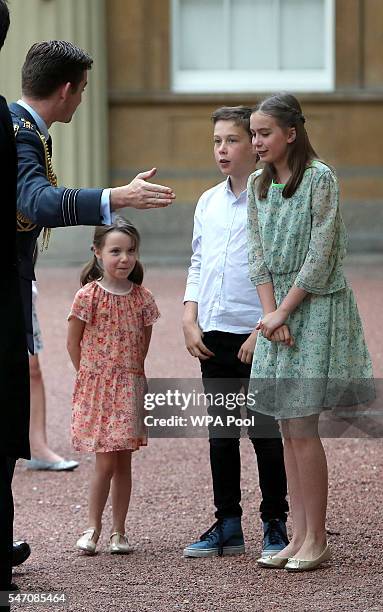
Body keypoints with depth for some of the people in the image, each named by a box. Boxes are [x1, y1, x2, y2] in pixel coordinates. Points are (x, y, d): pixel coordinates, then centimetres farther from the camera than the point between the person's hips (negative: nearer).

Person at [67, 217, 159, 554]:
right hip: (96, 387, -3)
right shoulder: (88, 296, -8)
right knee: (106, 463, -6)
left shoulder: (142, 298, 1)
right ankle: (92, 529, 7)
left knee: (124, 462, 6)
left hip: (130, 387, 3)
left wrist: (131, 372, 9)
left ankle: (119, 532, 14)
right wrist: (90, 375, 3)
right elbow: (73, 342, 0)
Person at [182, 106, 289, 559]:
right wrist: (190, 322, 6)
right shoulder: (208, 203, 11)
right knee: (221, 431, 11)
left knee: (264, 431, 0)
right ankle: (227, 526, 18)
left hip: (258, 335, -6)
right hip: (214, 336, 6)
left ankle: (275, 524, 10)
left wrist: (263, 331, -15)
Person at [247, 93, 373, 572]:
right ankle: (299, 536, 11)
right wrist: (270, 314, -5)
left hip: (315, 309, -7)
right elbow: (258, 255, 8)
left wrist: (283, 311, -13)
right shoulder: (258, 185, 11)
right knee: (289, 429, 6)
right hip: (277, 311, 7)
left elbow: (320, 256, -13)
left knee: (302, 428, -9)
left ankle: (316, 540, -2)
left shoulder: (320, 179, -10)